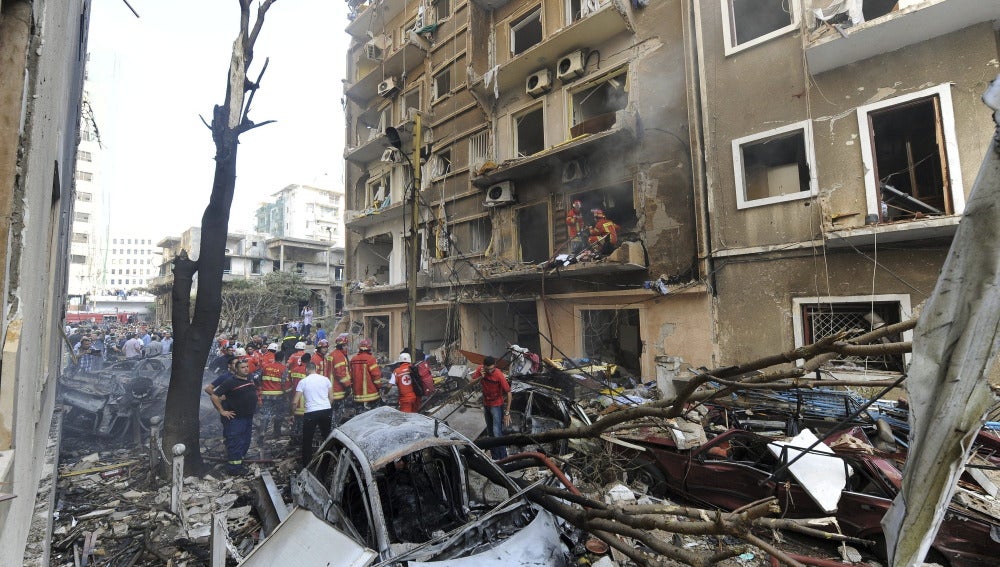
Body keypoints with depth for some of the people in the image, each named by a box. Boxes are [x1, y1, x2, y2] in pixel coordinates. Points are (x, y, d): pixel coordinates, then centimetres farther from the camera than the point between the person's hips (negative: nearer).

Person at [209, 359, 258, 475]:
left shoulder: (250, 380, 9)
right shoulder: (230, 382, -13)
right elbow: (214, 396, -15)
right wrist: (222, 411, -14)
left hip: (248, 418, 8)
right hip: (235, 419, -8)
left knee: (245, 443, 15)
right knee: (235, 444, -2)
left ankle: (239, 463, 28)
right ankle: (233, 467, 9)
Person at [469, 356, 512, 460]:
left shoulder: (499, 375, -27)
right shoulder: (480, 370, -14)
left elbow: (508, 393, -21)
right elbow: (471, 382, -5)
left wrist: (507, 412, -21)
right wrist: (480, 377, -26)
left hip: (497, 405, -6)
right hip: (486, 404, 6)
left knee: (497, 433, -13)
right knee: (490, 432, 16)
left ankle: (503, 459, -4)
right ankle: (495, 457, 31)